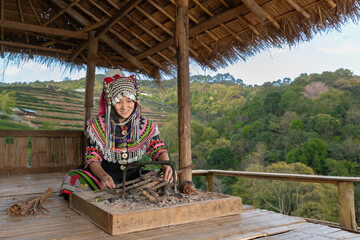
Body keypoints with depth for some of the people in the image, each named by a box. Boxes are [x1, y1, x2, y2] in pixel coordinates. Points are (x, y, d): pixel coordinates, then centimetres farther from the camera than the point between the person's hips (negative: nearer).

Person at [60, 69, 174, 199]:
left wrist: (166, 166, -25)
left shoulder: (145, 125, 0)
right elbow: (92, 157, -9)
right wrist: (103, 176, -31)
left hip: (133, 175, 2)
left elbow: (158, 148, -1)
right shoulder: (98, 125, -5)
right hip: (106, 174, -1)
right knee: (73, 179, -27)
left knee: (165, 180, -23)